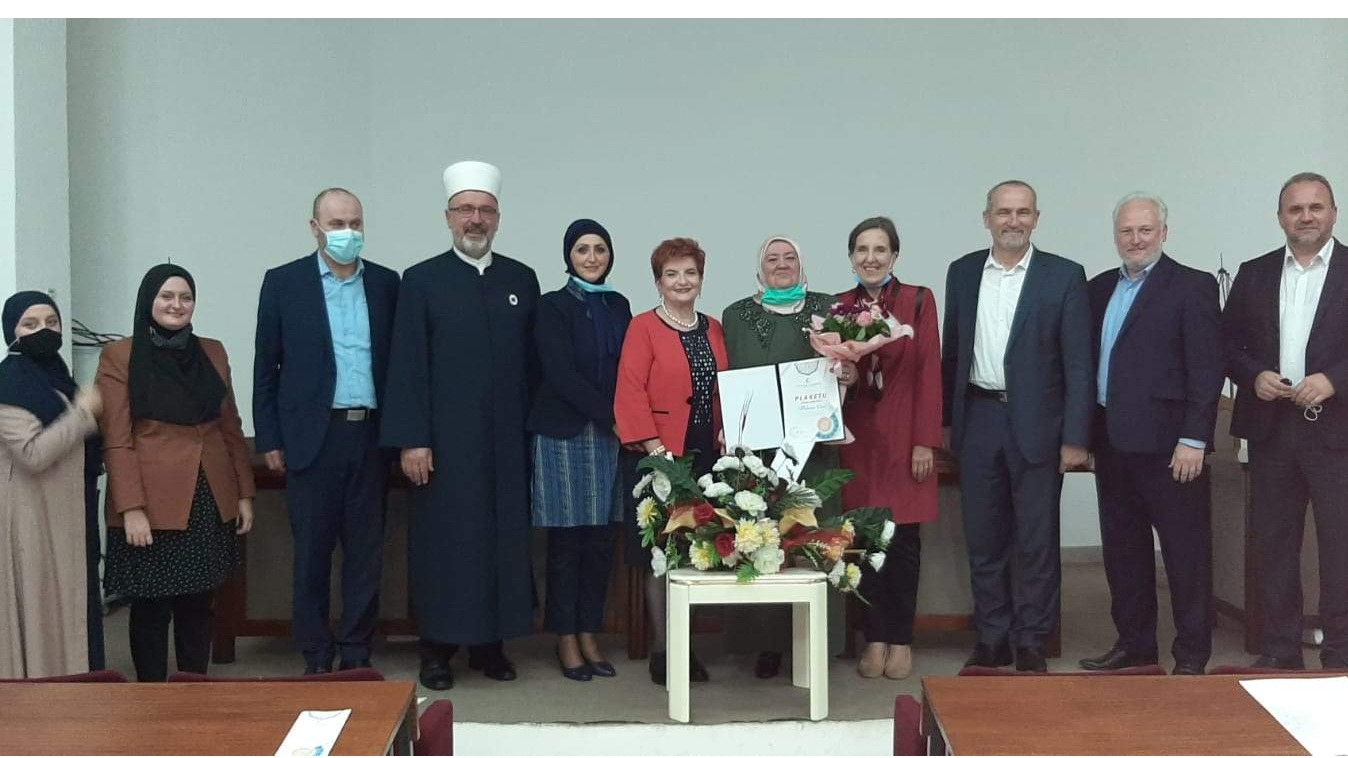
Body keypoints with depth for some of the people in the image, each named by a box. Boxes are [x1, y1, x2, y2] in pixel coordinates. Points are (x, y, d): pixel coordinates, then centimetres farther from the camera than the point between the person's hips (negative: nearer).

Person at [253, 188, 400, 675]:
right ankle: (316, 657, 15)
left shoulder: (386, 284, 8)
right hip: (313, 435, -2)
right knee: (312, 551, 4)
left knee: (366, 550, 7)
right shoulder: (283, 283, 2)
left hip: (371, 433, 2)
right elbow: (266, 367, 3)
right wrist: (270, 440, -1)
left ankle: (357, 652, 17)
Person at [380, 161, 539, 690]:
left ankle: (490, 642, 19)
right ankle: (437, 647, 14)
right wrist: (411, 439, -10)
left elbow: (532, 361, 10)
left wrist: (534, 427, 5)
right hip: (444, 441, -3)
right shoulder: (421, 280, 1)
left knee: (504, 537, 7)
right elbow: (407, 366, -4)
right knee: (443, 540, 2)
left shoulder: (522, 280, 9)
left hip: (507, 441, 3)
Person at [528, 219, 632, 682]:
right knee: (566, 540, 0)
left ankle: (590, 635, 16)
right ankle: (566, 640, 11)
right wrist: (611, 414, -13)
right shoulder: (553, 306, -1)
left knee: (601, 540, 5)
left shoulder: (618, 306, 13)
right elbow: (561, 373, -10)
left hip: (609, 436, 4)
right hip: (564, 435, -4)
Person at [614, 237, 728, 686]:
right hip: (663, 456, -5)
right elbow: (630, 393, -9)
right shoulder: (643, 327, -3)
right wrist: (655, 448, -15)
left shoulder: (713, 329, 13)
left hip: (708, 455, 5)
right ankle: (662, 649, 10)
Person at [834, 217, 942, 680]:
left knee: (903, 541, 1)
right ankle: (875, 638, 14)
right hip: (857, 438, 2)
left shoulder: (919, 301, 1)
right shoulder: (839, 306, 8)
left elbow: (929, 372, -3)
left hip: (903, 437, -2)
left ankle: (900, 640, 14)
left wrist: (926, 441, -8)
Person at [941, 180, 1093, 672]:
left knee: (1037, 540, 3)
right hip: (978, 422, 3)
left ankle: (1031, 644, 15)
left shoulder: (1064, 276, -3)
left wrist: (1075, 437, -10)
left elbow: (1078, 364, -5)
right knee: (983, 538, 9)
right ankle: (991, 640, 20)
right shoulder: (962, 272, 8)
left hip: (1036, 424, -3)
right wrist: (945, 420, 10)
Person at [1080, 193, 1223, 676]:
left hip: (1167, 443, -6)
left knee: (1186, 551, 3)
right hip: (1112, 442, 6)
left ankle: (1192, 654, 12)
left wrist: (1194, 439, -15)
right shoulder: (1100, 288, 14)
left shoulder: (1193, 287, -4)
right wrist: (1084, 434, 7)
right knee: (1123, 550, 13)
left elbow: (1207, 369, -10)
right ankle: (1134, 645, 25)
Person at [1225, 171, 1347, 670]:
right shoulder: (1253, 275, 11)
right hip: (1270, 429, 3)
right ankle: (1279, 651, 18)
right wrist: (1254, 375, -7)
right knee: (1272, 545, 8)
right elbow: (1228, 345, 10)